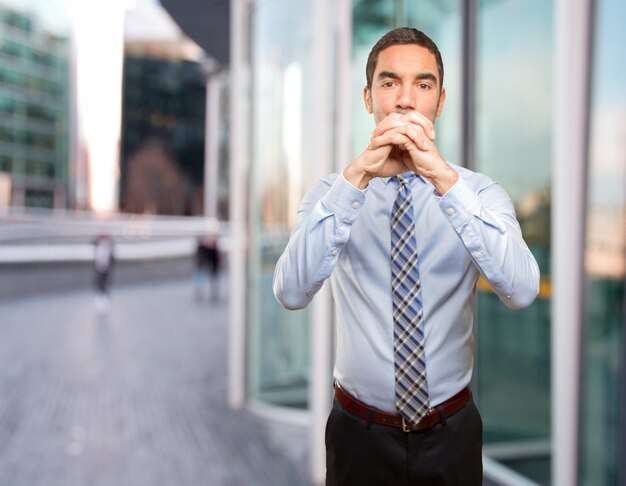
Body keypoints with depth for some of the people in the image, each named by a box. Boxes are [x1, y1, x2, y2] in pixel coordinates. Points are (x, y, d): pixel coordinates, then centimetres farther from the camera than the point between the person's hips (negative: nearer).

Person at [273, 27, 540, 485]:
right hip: (360, 431, 0)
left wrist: (445, 179, -32)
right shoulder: (331, 192, -7)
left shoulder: (480, 191, -6)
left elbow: (522, 290, -24)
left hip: (453, 432, 1)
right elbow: (292, 292, -24)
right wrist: (356, 178, -32)